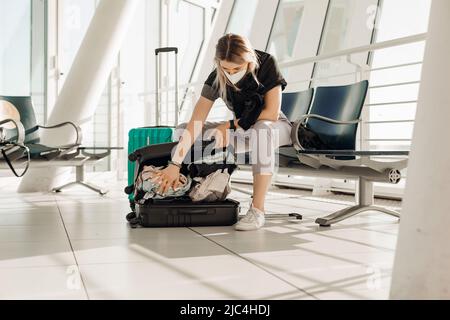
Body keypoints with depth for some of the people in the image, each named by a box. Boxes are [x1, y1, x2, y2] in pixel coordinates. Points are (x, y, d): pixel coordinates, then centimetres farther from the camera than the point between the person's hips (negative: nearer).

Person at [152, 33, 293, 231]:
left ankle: (257, 209, -36)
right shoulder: (216, 79, -16)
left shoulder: (267, 64, -22)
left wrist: (231, 125, -23)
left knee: (262, 130, -43)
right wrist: (175, 163, -32)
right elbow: (195, 123, -24)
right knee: (182, 132, -10)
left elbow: (272, 113, -24)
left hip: (275, 127, -4)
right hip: (244, 130, 4)